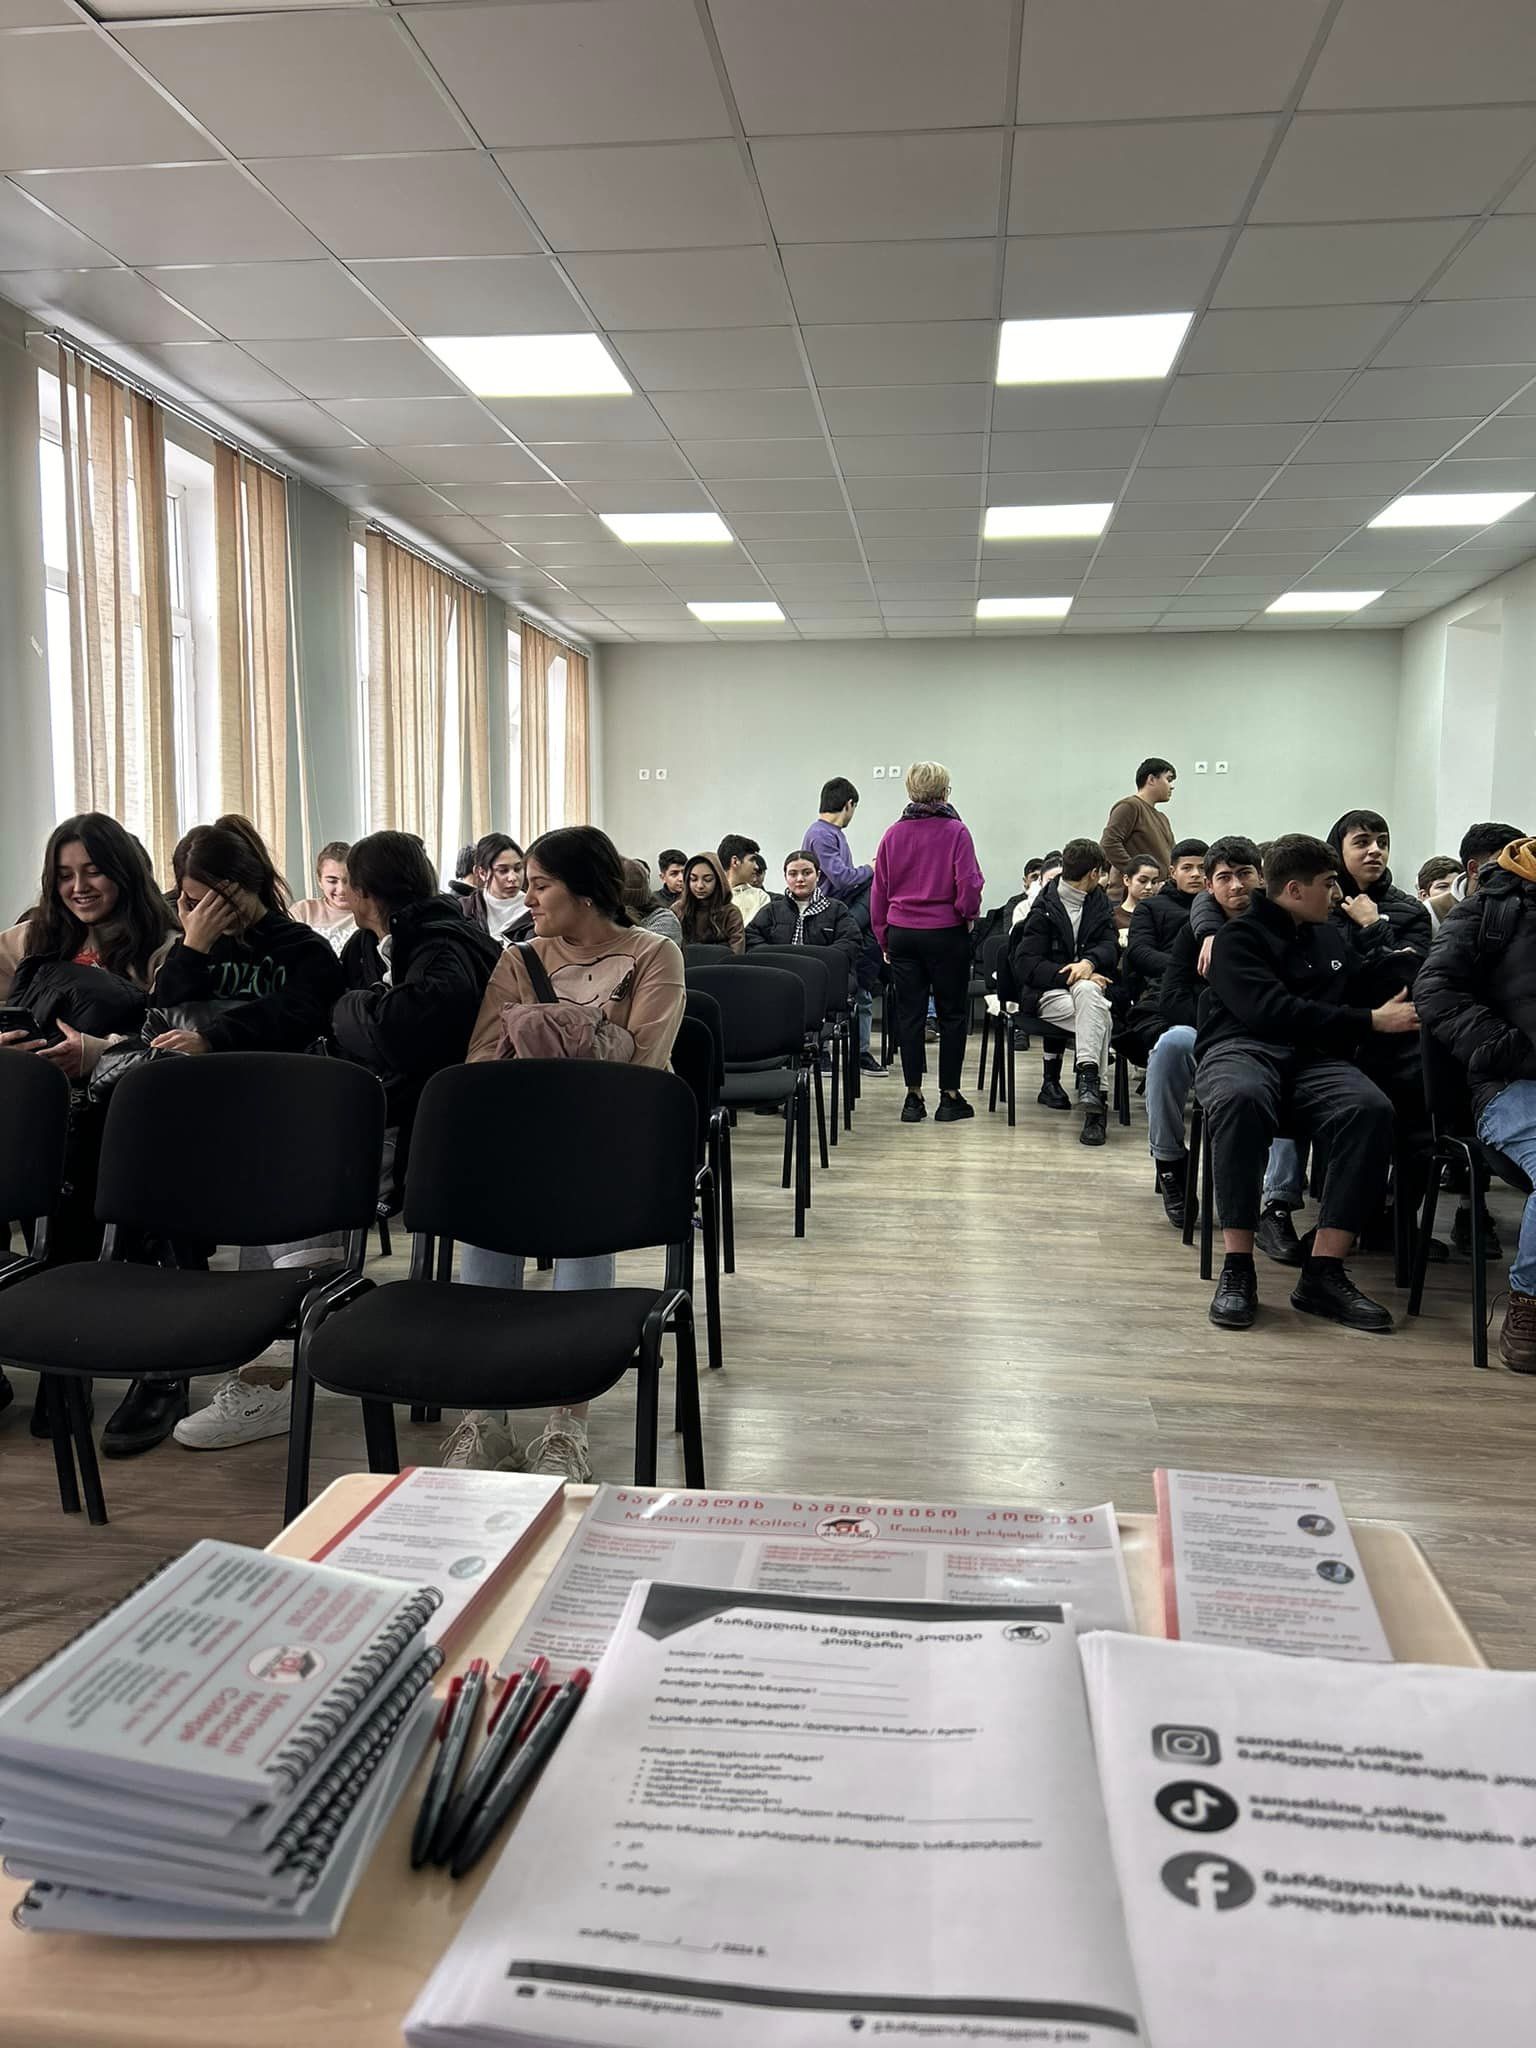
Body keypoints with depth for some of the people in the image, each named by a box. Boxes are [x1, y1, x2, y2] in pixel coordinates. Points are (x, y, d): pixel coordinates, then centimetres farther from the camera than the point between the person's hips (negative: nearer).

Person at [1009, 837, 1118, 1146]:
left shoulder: (1099, 901, 16)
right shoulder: (1044, 908, -1)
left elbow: (1110, 946, 3)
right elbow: (1026, 965, -8)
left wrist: (1088, 962, -20)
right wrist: (1071, 973, -20)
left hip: (1087, 987, 3)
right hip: (1045, 993, -3)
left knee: (1086, 991, -35)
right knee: (1100, 1017, -32)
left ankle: (1088, 1078, -44)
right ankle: (1095, 1104, -39)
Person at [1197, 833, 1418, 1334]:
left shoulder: (1329, 938, 27)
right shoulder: (1240, 936, 6)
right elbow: (1270, 1010, -11)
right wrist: (1370, 1021, -8)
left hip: (1315, 1058, 5)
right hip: (1243, 1048, -5)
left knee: (1371, 1109, -31)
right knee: (1240, 1099, -42)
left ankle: (1323, 1274, -29)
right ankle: (1237, 1269, -34)